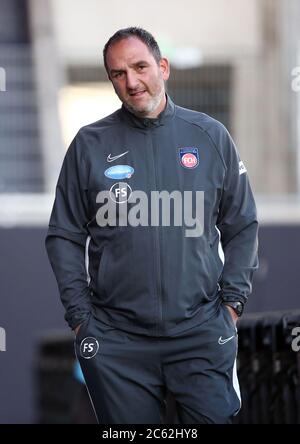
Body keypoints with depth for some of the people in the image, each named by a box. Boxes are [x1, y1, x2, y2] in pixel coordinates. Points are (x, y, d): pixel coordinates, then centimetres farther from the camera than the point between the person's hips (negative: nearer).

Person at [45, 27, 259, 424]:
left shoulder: (211, 136, 6)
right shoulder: (90, 145, 4)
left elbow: (242, 226, 11)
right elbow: (65, 236, 7)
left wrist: (233, 300, 2)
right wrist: (79, 314, 0)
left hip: (203, 333, 0)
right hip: (115, 339, 0)